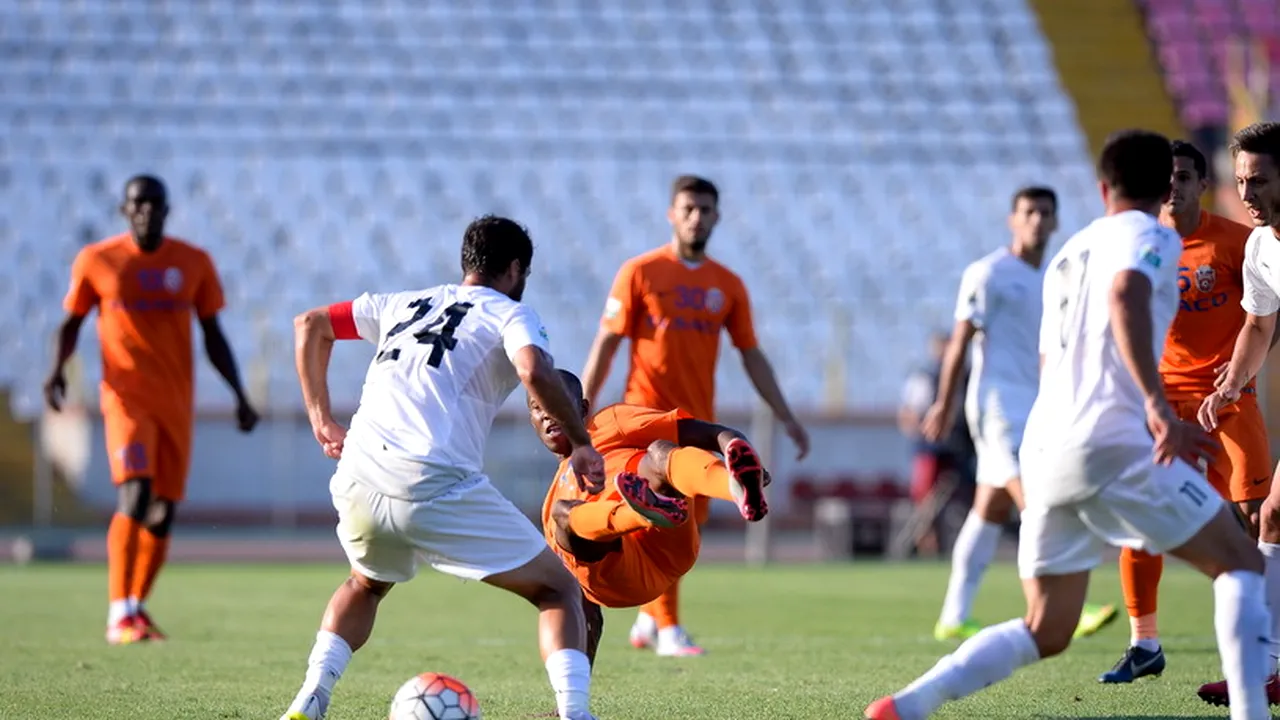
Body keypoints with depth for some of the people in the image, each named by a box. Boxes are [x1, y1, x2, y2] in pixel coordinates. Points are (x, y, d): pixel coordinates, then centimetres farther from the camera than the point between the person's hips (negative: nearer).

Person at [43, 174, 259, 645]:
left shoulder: (194, 263, 5)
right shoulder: (97, 261, -1)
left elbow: (213, 338, 12)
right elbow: (71, 323, 8)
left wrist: (239, 396, 8)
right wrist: (57, 370, -10)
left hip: (177, 402, 4)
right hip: (127, 397, -4)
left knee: (163, 512, 6)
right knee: (135, 495, -21)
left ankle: (138, 607, 24)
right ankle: (119, 614, -20)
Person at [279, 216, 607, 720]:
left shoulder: (405, 304, 27)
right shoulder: (509, 315, 9)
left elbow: (310, 324, 32)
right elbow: (535, 372, -13)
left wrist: (320, 418, 31)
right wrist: (581, 445, -3)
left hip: (357, 484, 5)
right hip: (435, 487, -5)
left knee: (366, 584, 37)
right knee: (558, 589, 9)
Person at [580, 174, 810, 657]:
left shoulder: (728, 286, 9)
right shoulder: (640, 272, -2)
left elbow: (751, 355, 13)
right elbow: (606, 345, -1)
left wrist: (785, 417, 9)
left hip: (698, 419, 5)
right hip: (647, 414, -5)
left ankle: (648, 618, 25)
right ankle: (668, 630, -7)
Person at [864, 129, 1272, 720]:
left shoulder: (1069, 254, 26)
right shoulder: (1150, 237, 2)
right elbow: (1125, 296, -21)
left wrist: (1156, 423, 38)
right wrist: (1156, 402, -30)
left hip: (1046, 449, 7)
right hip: (1112, 444, -7)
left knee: (1044, 633, 12)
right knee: (1241, 563, 6)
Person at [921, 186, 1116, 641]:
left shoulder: (1048, 280, 17)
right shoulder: (990, 274, -6)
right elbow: (960, 341, -6)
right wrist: (944, 404, -9)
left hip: (1030, 410, 8)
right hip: (999, 404, -8)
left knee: (990, 514, 8)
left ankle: (953, 618, 12)